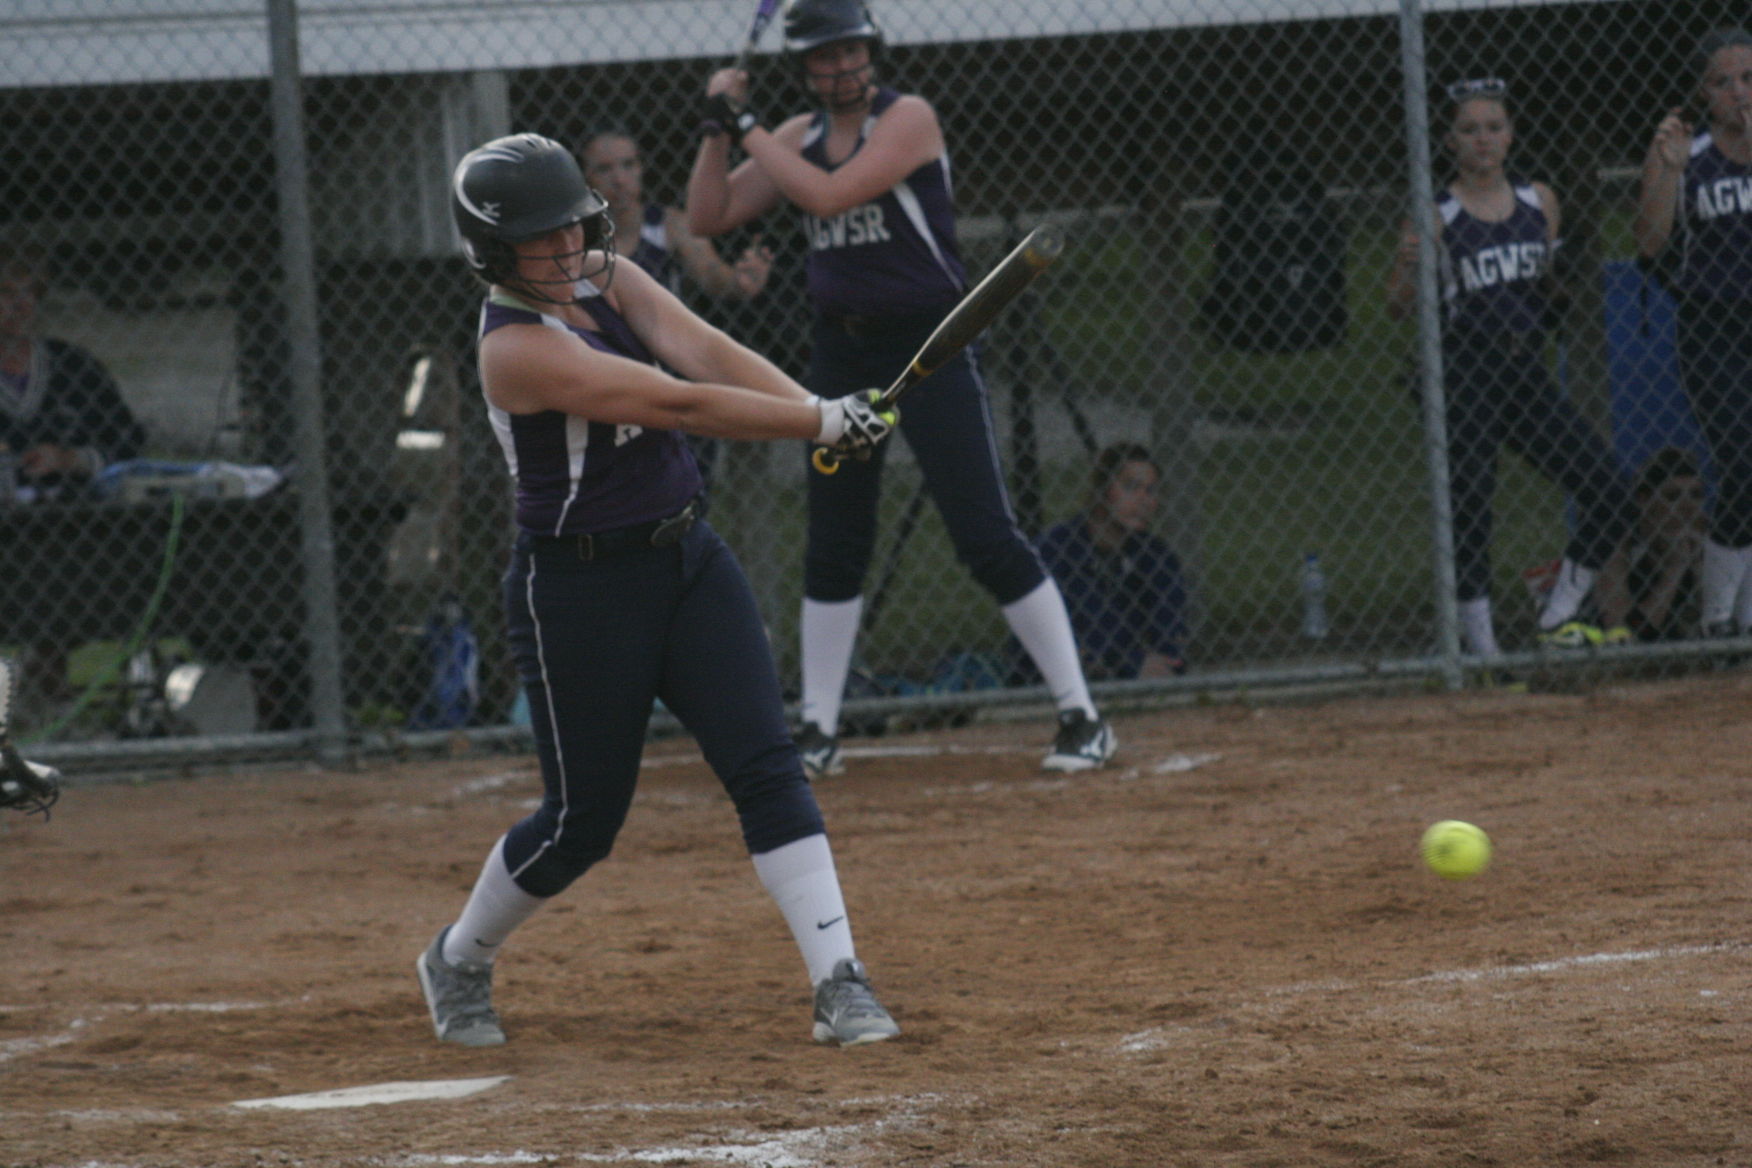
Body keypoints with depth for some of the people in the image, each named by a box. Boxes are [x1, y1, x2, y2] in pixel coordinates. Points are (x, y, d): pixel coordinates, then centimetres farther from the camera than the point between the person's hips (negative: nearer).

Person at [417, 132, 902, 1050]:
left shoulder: (609, 281, 3)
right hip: (579, 588, -7)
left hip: (688, 560, 7)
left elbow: (705, 351, -12)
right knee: (584, 815, 4)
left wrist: (818, 407, -28)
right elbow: (674, 403, -28)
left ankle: (838, 983, -11)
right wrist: (822, 423, -30)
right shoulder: (516, 347, -21)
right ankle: (459, 959, 30)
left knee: (766, 765, -7)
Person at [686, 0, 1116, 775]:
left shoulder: (907, 119, -11)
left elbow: (827, 194, -23)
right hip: (840, 354, 6)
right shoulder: (800, 137, 8)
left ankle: (1081, 717, -5)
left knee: (987, 537, -9)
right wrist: (717, 129, -6)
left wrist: (746, 128, -16)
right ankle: (818, 732, 18)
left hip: (928, 350, -6)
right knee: (833, 547, 9)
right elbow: (708, 217, 7)